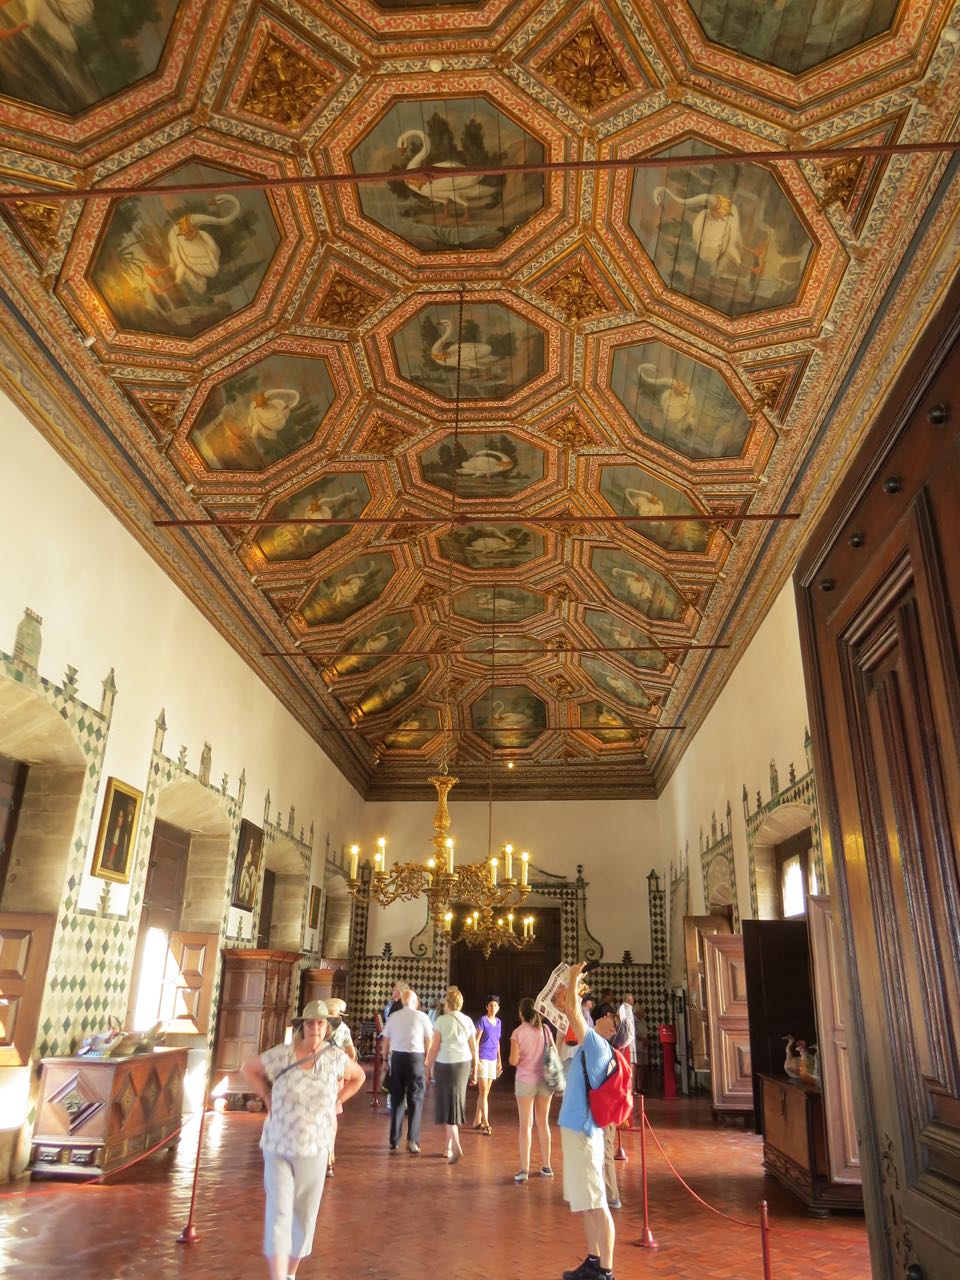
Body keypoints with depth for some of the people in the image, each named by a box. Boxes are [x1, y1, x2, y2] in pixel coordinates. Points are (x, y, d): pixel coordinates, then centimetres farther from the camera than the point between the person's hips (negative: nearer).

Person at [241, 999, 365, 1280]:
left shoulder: (336, 1058, -9)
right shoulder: (281, 1055, -14)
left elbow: (358, 1077, 12)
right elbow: (249, 1069, 4)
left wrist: (334, 1103, 3)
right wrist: (269, 1099, -4)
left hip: (314, 1150, 2)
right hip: (278, 1149, -2)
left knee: (304, 1217, 15)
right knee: (278, 1215, -10)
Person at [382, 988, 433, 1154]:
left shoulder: (393, 1016, 5)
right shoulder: (422, 1016, -2)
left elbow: (386, 1040, 9)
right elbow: (429, 1040, -1)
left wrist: (388, 1058, 20)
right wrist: (427, 1059, 9)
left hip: (397, 1057, 3)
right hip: (416, 1057, -3)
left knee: (396, 1098, 14)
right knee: (415, 1099, 7)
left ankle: (394, 1141, 21)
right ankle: (412, 1140, 0)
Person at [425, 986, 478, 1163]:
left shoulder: (441, 1021, -7)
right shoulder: (467, 1021, 4)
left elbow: (434, 1048, -8)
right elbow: (474, 1049, 5)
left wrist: (427, 1068, 0)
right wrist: (475, 1071, 12)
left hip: (446, 1064, -4)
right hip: (464, 1063, 4)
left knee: (449, 1104, 2)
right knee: (456, 1103, 16)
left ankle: (456, 1147, -10)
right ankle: (449, 1147, 24)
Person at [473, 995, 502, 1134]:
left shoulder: (498, 1022, 10)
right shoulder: (482, 1020, -10)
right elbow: (476, 1041, -11)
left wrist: (499, 1059, 17)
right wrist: (476, 1059, -16)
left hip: (493, 1060, 7)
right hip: (483, 1058, -7)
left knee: (485, 1092, 12)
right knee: (483, 1092, -7)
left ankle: (477, 1121, 21)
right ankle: (486, 1124, -7)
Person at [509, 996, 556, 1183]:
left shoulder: (518, 1032, -11)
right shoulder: (545, 1029, -1)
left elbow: (513, 1061, -14)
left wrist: (522, 1058, 7)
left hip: (525, 1080, -3)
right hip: (545, 1080, 3)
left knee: (525, 1125, 4)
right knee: (543, 1122, 16)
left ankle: (524, 1169, 1)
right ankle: (546, 1166, 23)